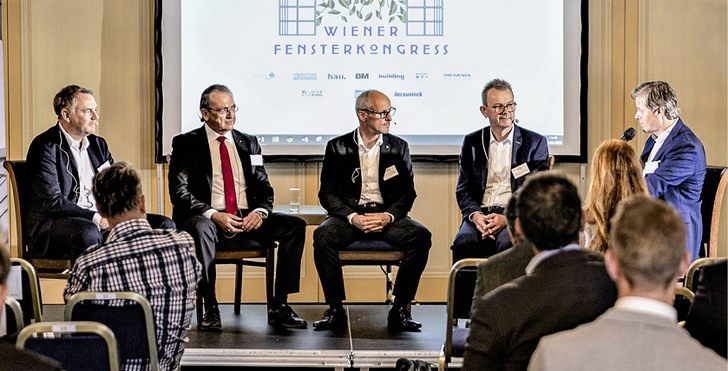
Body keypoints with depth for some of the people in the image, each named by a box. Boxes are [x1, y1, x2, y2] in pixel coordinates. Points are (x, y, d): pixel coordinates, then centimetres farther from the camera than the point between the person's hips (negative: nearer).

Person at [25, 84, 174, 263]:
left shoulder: (98, 144, 17)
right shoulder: (45, 146, -7)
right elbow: (52, 201, -17)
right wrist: (96, 219, -25)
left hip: (101, 220, 7)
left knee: (164, 225, -7)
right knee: (88, 231, -42)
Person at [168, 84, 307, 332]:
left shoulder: (248, 143, 18)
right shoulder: (186, 144, 5)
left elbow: (264, 188, 15)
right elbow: (179, 192, -5)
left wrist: (260, 211, -9)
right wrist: (213, 214, -21)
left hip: (247, 220, 4)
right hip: (208, 219, -4)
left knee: (294, 225, -18)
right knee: (201, 227, -39)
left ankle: (278, 306, -17)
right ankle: (210, 309, -31)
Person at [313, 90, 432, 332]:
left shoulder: (398, 148, 11)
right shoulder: (337, 147, 6)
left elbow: (408, 193, 6)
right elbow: (327, 193, 1)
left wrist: (388, 216, -15)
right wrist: (353, 217, -17)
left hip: (387, 215, 1)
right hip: (349, 214, -1)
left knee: (421, 236, -28)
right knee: (322, 236, -33)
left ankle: (399, 310, -20)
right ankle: (335, 310, -21)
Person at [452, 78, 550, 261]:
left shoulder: (535, 143, 8)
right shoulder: (472, 143, 16)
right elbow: (463, 191, 13)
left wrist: (507, 218, -14)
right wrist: (475, 215, -10)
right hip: (480, 213, 2)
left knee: (507, 243, -36)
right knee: (464, 242, -32)